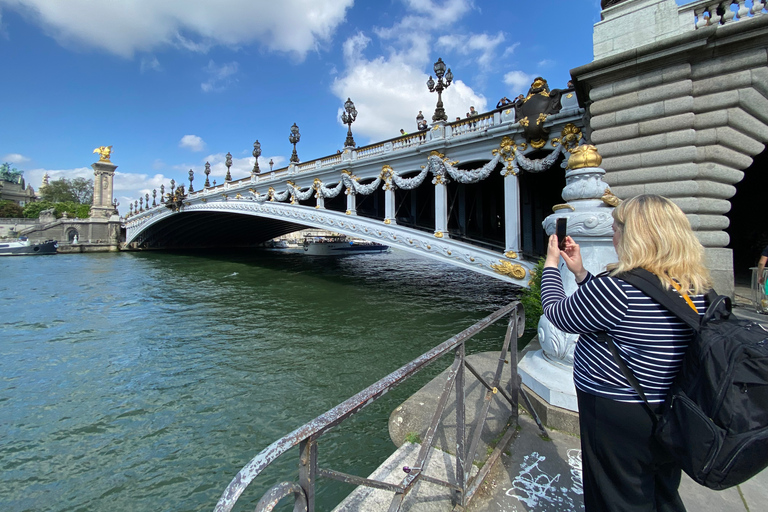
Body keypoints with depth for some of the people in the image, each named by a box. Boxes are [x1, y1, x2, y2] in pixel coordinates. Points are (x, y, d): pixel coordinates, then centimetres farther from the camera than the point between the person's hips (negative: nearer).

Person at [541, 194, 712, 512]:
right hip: (673, 419, 8)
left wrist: (551, 263, -2)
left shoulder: (619, 288, -30)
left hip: (618, 419, -7)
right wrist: (580, 271, 7)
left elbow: (557, 313, -15)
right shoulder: (697, 288, -3)